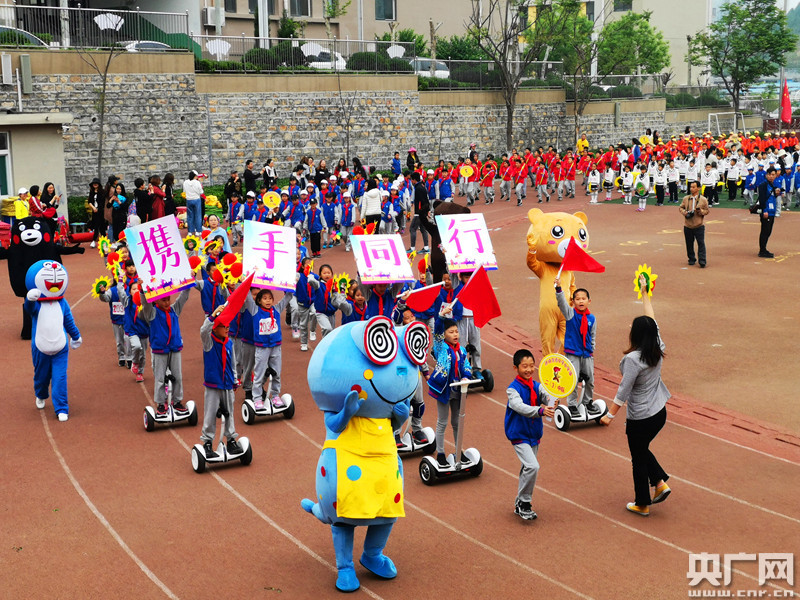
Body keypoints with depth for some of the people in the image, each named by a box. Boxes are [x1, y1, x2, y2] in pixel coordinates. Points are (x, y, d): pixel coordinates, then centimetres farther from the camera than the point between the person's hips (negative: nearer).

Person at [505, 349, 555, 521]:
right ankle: (524, 502, -5)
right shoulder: (513, 389, -15)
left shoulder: (537, 387, 3)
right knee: (532, 467, -21)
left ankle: (520, 505, 31)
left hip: (534, 436, 7)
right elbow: (520, 407, -32)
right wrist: (540, 411, -47)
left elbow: (548, 398, -12)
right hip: (519, 436, -7)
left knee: (528, 470, 15)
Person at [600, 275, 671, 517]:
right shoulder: (658, 349, -5)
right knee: (642, 450, 29)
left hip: (640, 419, -7)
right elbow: (652, 321, 9)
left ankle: (642, 505, 23)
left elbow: (623, 391, -22)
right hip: (660, 413, 7)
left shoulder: (633, 359, -25)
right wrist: (645, 293, 18)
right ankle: (660, 483, 18)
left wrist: (610, 415, -13)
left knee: (639, 459, 10)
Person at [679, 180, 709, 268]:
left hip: (699, 226, -3)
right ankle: (691, 259, 24)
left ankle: (702, 261, -6)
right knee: (689, 243, 9)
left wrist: (701, 211, -17)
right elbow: (680, 207, 15)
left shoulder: (703, 199, -2)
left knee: (701, 243, -7)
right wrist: (684, 212, -6)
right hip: (687, 226, 3)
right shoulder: (686, 198, 5)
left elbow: (707, 211, 4)